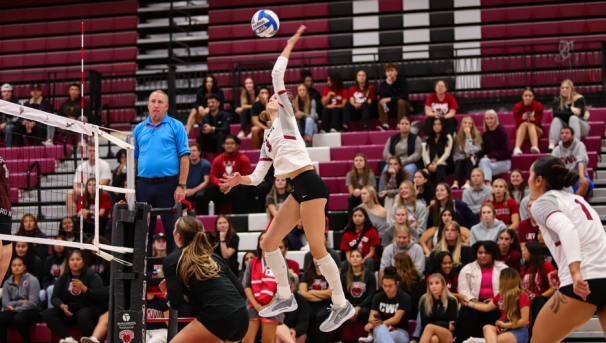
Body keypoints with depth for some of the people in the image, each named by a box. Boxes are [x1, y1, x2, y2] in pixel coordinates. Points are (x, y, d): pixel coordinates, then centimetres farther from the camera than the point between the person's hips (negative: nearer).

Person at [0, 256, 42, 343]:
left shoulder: (32, 280, -6)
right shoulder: (7, 283, 7)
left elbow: (32, 303, -14)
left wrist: (14, 309, -12)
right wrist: (22, 302, -14)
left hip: (32, 312, -4)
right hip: (14, 312, 4)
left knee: (18, 318, -37)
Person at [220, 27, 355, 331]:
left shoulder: (286, 115, 8)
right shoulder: (268, 140, 25)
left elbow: (277, 75, 2)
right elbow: (257, 177, 23)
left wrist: (289, 45, 7)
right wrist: (240, 180, 6)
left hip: (310, 184, -8)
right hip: (299, 191, 8)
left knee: (317, 248, -11)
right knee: (269, 242, 8)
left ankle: (342, 306, -4)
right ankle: (285, 298, 20)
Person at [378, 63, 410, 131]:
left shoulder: (402, 81, -10)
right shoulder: (383, 84, -1)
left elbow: (404, 96, -21)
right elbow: (381, 97, -15)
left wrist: (390, 99, -30)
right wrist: (388, 85, -23)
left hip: (403, 106, -3)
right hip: (391, 107, 3)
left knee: (401, 101, -35)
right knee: (381, 103, -24)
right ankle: (385, 125, -35)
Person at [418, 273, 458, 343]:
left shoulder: (451, 301, 0)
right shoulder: (424, 301, 4)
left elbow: (453, 325, 0)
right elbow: (424, 324, 0)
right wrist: (446, 325, -8)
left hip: (449, 337, -1)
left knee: (429, 327, -34)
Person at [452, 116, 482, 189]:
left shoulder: (477, 135, -1)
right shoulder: (458, 137, 6)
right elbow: (456, 154, 3)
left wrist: (468, 136, -16)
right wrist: (465, 156, -15)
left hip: (472, 164, -2)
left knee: (469, 160, -34)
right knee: (460, 161, -31)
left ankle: (468, 183, -49)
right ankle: (455, 183, -47)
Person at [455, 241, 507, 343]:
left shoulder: (503, 269, 14)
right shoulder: (467, 269, 15)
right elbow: (463, 290, 4)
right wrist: (475, 302, -13)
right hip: (474, 303, 1)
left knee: (495, 314, -34)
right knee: (466, 316, -30)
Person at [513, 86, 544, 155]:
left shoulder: (538, 105, -3)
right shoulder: (517, 107, -3)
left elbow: (539, 122, -10)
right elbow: (517, 122, -11)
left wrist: (533, 119, -33)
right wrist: (522, 118, -34)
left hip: (537, 132, 0)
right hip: (521, 132, 0)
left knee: (530, 124, -32)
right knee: (524, 124, -32)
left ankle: (535, 148, -59)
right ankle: (517, 149, -54)